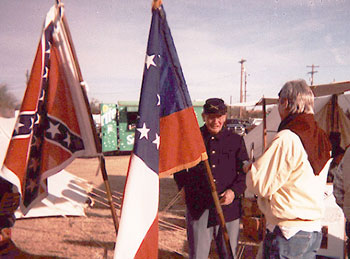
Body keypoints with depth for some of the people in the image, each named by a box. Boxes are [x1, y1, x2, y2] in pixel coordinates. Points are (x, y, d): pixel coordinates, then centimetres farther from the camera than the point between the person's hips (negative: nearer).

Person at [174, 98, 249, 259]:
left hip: (229, 208, 1)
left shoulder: (236, 140, 6)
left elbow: (245, 171, 8)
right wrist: (183, 187, 4)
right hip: (198, 208, -1)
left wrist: (234, 191, -7)